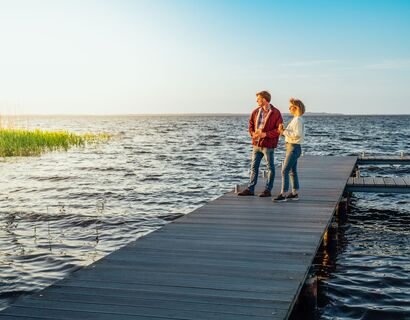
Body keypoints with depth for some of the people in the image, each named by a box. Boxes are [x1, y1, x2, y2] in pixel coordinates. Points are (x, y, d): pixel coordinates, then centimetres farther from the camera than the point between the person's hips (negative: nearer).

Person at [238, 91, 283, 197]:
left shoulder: (276, 113, -9)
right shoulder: (255, 111, 9)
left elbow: (279, 129, -12)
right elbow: (251, 124, 17)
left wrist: (265, 134, -19)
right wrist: (253, 133, -4)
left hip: (268, 145, -6)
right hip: (256, 144, 6)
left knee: (270, 167, 4)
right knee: (253, 167, 9)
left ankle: (267, 190, 11)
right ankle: (250, 189, 15)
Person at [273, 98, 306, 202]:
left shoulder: (298, 120, -16)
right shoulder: (296, 119, 15)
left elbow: (297, 134, -23)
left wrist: (284, 132, -19)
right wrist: (283, 131, 0)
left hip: (294, 147, -10)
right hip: (291, 147, 10)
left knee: (285, 170, -11)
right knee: (292, 171, 14)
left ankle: (283, 194, -11)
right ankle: (295, 193, 21)